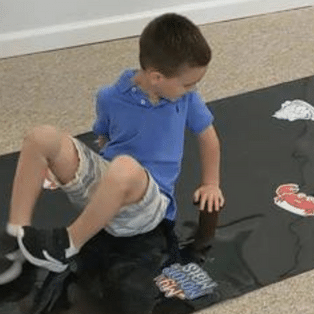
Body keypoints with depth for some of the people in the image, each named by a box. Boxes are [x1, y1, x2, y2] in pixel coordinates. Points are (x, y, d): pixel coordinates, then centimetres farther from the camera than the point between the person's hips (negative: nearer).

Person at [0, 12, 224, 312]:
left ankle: (66, 246, -19)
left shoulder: (186, 98, -4)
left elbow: (208, 136, 12)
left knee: (126, 168, -41)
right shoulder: (110, 98, -5)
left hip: (146, 204, -2)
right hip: (99, 184, 2)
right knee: (42, 138, -18)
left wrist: (210, 184, 16)